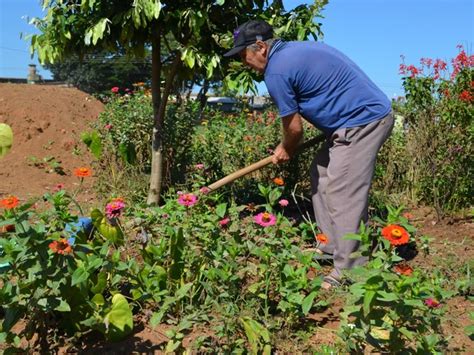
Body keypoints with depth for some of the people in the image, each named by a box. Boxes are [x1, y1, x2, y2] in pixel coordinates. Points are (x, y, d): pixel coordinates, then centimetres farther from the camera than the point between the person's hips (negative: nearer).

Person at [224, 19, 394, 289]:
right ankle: (332, 246, 23)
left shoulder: (276, 71, -14)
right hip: (366, 114, 10)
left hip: (363, 121, -10)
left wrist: (286, 151, 14)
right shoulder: (294, 49, 15)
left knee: (343, 195, -10)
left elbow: (294, 128, -8)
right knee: (322, 176, 15)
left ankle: (348, 272, -3)